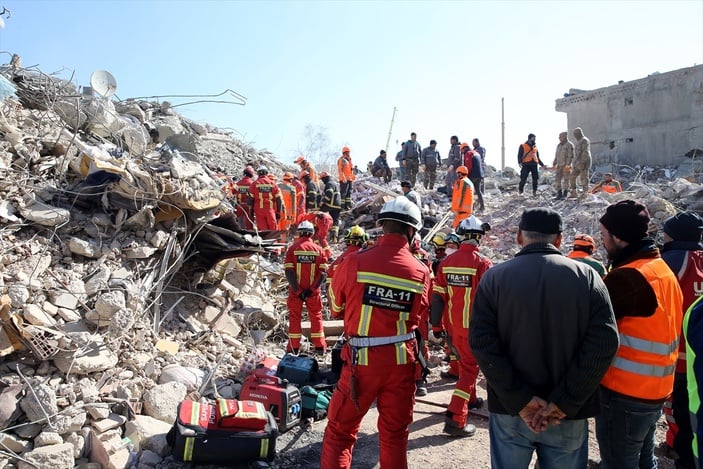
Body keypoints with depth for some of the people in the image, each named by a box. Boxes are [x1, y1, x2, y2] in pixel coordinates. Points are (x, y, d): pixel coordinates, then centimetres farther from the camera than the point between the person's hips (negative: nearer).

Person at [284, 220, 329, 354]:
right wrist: (312, 289, -11)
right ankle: (320, 346, 17)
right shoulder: (319, 249, -2)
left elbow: (289, 272, -12)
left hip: (295, 291, -1)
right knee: (316, 316, 13)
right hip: (313, 291, 1)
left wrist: (297, 290, -10)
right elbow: (323, 272, -8)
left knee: (295, 317, 10)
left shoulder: (292, 249, -6)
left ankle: (294, 347, 14)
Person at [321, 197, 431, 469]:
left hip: (362, 360, -2)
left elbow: (336, 308, 3)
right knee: (395, 435, 17)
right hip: (402, 361, 2)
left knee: (339, 432, 13)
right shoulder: (421, 272, -5)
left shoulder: (355, 262, -11)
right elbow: (418, 318, 4)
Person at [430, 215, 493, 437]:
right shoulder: (482, 263, -15)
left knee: (465, 362, 25)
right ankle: (456, 417, -4)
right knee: (470, 368, 1)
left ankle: (470, 399, 43)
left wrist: (436, 325, 9)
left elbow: (437, 297, 1)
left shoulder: (447, 262, 0)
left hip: (453, 325, 6)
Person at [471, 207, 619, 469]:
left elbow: (482, 342, -13)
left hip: (510, 412, 0)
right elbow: (604, 343, -12)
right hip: (569, 417, 1)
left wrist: (519, 400, -13)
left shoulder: (494, 277, -6)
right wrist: (565, 403, -12)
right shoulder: (586, 276, -4)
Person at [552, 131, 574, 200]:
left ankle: (565, 195, 4)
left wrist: (568, 165, -22)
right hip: (559, 165, 7)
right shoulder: (559, 145, 15)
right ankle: (559, 194, 6)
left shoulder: (569, 145, -8)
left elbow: (571, 156, -14)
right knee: (557, 179, 1)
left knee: (566, 179, -2)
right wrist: (554, 164, 10)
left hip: (566, 165, -7)